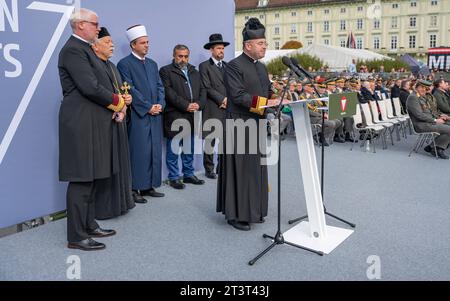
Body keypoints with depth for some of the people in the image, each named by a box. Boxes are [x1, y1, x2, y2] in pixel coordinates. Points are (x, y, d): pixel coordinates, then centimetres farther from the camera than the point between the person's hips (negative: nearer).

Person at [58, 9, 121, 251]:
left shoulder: (84, 49, 19)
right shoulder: (73, 49, -12)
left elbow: (98, 84, 19)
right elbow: (90, 87, -21)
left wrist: (114, 105, 2)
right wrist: (117, 102, -7)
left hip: (94, 123, 10)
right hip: (82, 124, -10)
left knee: (92, 177, 14)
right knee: (81, 179, -6)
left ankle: (89, 225, 26)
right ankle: (76, 236, 3)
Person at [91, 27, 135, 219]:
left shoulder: (112, 66, 19)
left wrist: (127, 99, 2)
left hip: (118, 124, 9)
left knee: (119, 163, 14)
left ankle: (119, 201, 25)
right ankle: (104, 206, 9)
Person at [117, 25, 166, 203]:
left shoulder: (152, 64, 18)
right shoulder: (124, 64, -3)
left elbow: (160, 86, 14)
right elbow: (130, 89, -10)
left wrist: (160, 104, -3)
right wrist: (148, 107, -12)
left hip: (155, 114, 7)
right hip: (138, 115, -6)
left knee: (154, 151, 7)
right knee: (138, 151, -5)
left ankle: (149, 186, 16)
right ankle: (135, 188, 4)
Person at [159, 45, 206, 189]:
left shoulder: (194, 72, 20)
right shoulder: (166, 71, 1)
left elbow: (202, 90, 12)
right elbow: (169, 92, -11)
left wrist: (199, 104, -7)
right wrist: (186, 106, -17)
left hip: (191, 116, 6)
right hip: (174, 116, -5)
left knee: (189, 148, 13)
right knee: (173, 149, 2)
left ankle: (189, 174, 23)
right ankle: (174, 177, 11)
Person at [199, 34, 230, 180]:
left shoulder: (228, 66, 18)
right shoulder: (204, 66, 1)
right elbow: (207, 88, -7)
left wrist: (228, 100, -2)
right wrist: (222, 99, -11)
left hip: (227, 108, 5)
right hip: (212, 110, -4)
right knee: (210, 140, 1)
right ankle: (209, 169, 10)